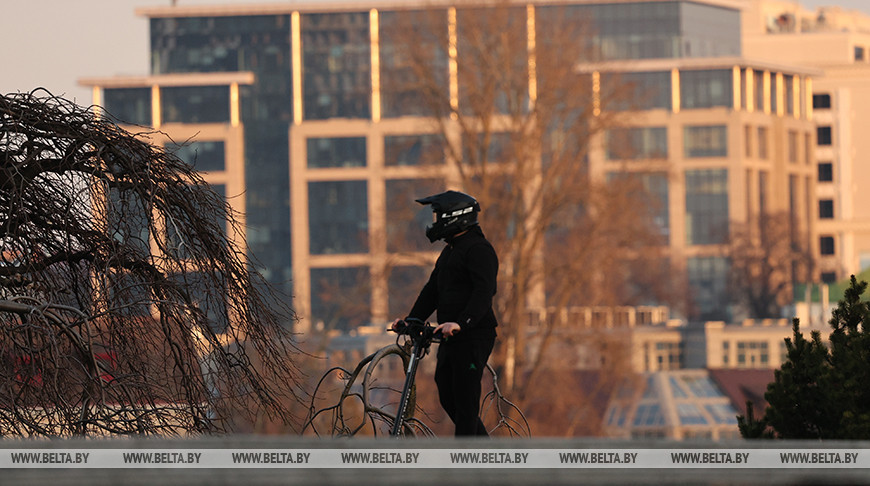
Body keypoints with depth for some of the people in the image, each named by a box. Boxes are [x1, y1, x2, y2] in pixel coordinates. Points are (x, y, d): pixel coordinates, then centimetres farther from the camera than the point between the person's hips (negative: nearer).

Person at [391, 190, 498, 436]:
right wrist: (411, 320, 7)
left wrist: (460, 323, -36)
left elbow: (483, 292, -24)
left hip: (473, 335, -10)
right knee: (448, 397, 13)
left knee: (465, 402, -8)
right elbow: (433, 289, 20)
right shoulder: (450, 251, 20)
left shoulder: (478, 249, -12)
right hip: (451, 337, 10)